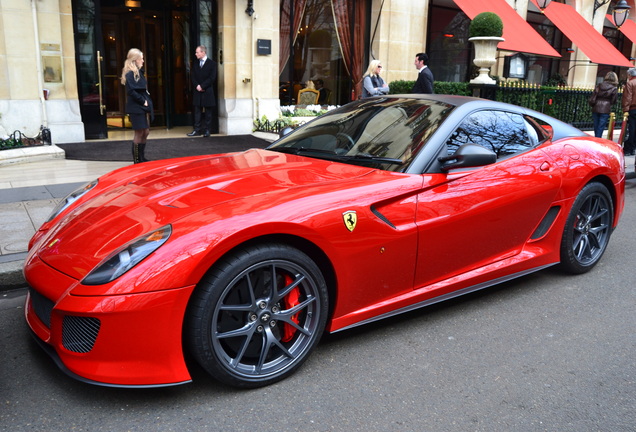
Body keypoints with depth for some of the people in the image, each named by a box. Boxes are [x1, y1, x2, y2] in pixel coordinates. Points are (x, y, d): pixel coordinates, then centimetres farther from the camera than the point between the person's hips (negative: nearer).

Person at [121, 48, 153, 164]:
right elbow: (131, 91, -22)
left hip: (143, 107, 9)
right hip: (136, 108, -9)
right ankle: (137, 160, 6)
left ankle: (141, 158, 22)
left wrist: (147, 102, 6)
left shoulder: (138, 72, 16)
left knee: (146, 132, 13)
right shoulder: (130, 74, -13)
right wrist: (143, 101, -16)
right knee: (139, 133, -4)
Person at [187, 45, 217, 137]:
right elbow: (193, 77, 10)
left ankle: (207, 130, 8)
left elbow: (212, 78, -10)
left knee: (208, 112, 2)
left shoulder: (212, 63, -3)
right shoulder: (196, 63, 13)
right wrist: (197, 86, -9)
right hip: (197, 92, 5)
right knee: (197, 111, 4)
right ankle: (197, 130, 7)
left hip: (207, 92, -5)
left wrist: (202, 86, -14)